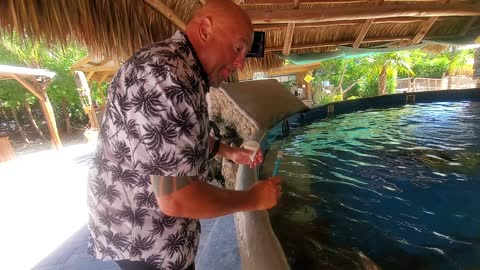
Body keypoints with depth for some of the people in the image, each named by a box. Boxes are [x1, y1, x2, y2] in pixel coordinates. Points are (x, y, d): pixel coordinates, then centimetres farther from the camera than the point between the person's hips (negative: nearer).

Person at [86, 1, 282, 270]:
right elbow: (176, 198, -33)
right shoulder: (164, 75, -31)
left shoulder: (183, 72, 5)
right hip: (143, 240, -9)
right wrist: (253, 198, -19)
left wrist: (228, 151, 9)